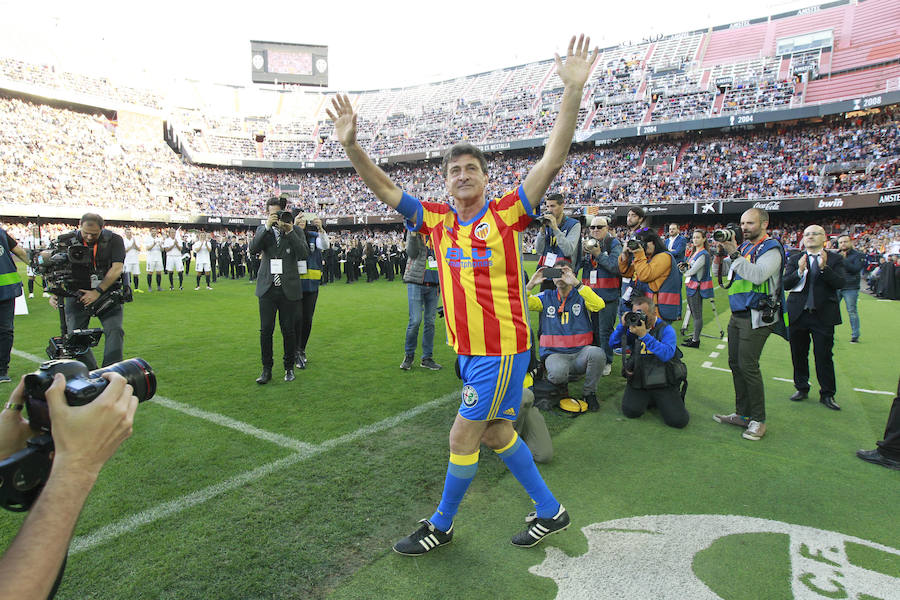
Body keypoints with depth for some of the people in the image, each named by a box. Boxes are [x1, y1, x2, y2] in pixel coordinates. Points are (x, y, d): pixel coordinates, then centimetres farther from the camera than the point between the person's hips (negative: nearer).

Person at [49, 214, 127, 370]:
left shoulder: (114, 240, -5)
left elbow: (116, 269, -11)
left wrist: (98, 291, -15)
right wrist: (54, 293, -13)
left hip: (107, 292, -2)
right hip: (77, 294, 2)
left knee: (115, 331, -17)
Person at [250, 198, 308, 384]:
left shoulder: (295, 231, 3)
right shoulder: (263, 230, 8)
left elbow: (304, 254, -10)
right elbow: (253, 248, -9)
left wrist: (290, 232, -16)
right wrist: (267, 227, -17)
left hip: (288, 290, -1)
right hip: (267, 288, 1)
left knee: (288, 330, 6)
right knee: (265, 330, 2)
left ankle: (289, 367, 21)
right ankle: (267, 369, 15)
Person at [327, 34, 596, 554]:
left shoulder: (507, 213, -9)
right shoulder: (437, 219, 3)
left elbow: (552, 160, -17)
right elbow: (385, 189, 5)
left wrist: (573, 91, -25)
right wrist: (352, 145, -6)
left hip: (503, 349, -6)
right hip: (468, 349, 6)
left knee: (463, 438, 3)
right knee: (496, 435, 17)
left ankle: (440, 527, 27)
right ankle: (551, 512, 36)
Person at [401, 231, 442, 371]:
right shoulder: (416, 230, 3)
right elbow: (411, 253, -10)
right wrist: (413, 233, -20)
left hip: (434, 285, 4)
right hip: (416, 282, -4)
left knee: (430, 321, 5)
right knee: (415, 320, -7)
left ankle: (427, 358, 15)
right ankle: (409, 355, 12)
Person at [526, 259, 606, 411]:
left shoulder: (581, 296, 6)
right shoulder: (546, 297, 10)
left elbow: (599, 305, -17)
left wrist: (577, 283, -24)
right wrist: (531, 284, -16)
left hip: (581, 352, 1)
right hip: (555, 354, -1)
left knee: (598, 353, -32)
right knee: (558, 372, -34)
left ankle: (589, 393, -4)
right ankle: (560, 383, 7)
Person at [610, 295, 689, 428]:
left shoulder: (665, 329, -7)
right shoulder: (633, 328, 7)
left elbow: (667, 354, -25)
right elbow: (613, 343, 1)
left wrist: (644, 335, -31)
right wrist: (623, 325, -13)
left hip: (664, 384, -3)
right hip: (638, 382, 3)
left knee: (678, 421, -14)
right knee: (631, 411, -18)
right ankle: (647, 400, 14)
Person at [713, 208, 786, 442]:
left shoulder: (771, 248, -8)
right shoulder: (745, 246, 15)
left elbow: (758, 275, -26)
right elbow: (731, 274, 15)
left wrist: (734, 253, -23)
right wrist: (725, 248, 6)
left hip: (757, 317, -8)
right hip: (738, 315, 8)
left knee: (748, 366, -9)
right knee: (735, 363, 10)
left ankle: (758, 420, 3)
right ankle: (742, 414, 21)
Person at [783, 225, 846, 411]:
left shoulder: (834, 259, 2)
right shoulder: (795, 259, 5)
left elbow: (840, 283, -10)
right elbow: (785, 284, -4)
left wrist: (824, 268, -24)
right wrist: (799, 272, -21)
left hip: (823, 315, -2)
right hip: (797, 314, 2)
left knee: (824, 356, 1)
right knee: (798, 354, 11)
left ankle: (827, 394, 14)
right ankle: (801, 388, 26)